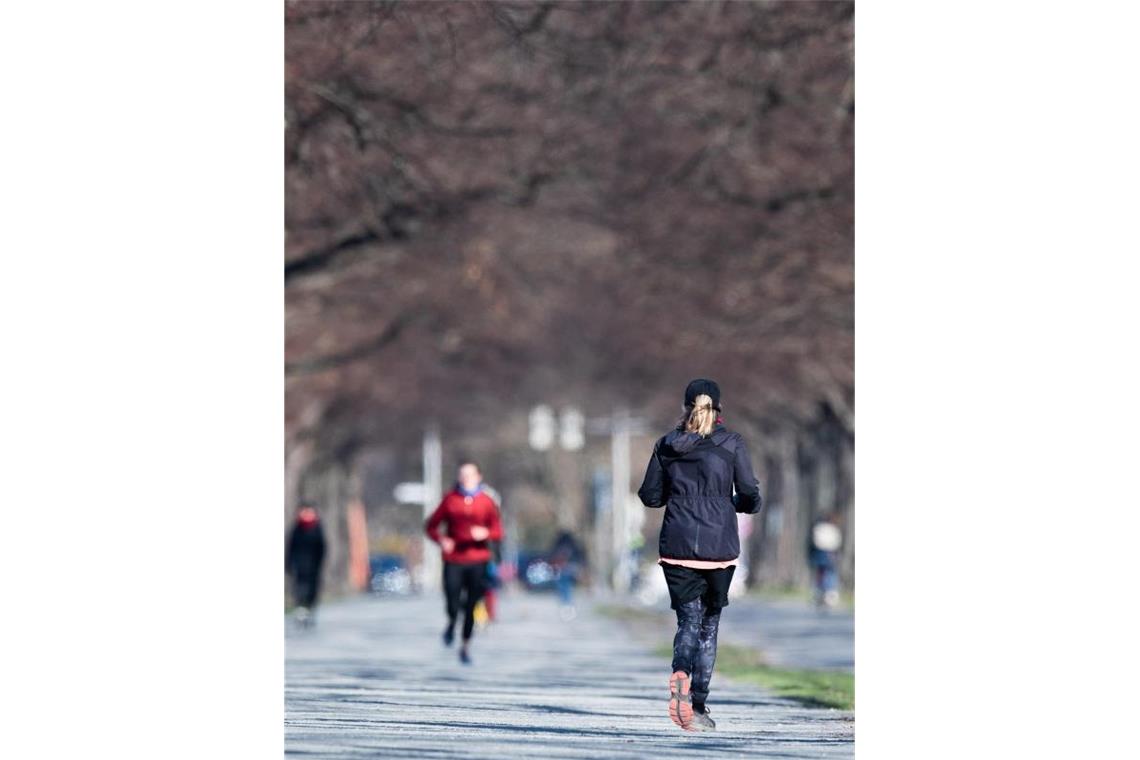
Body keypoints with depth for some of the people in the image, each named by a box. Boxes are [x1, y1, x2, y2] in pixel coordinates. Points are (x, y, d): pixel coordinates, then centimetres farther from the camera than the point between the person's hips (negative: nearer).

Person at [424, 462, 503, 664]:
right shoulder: (450, 500, 3)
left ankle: (465, 647, 17)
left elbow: (498, 532, 1)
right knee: (453, 606, -10)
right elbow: (431, 526, 7)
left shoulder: (487, 502, 4)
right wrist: (441, 540, -12)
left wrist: (485, 533, -21)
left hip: (478, 562, 0)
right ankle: (451, 624, 26)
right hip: (453, 562, 0)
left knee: (471, 607, 1)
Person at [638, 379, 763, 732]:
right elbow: (750, 497, -4)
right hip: (719, 546, -1)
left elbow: (650, 495, 10)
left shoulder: (666, 444, 5)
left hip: (676, 546, 2)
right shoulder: (731, 443, -3)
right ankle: (698, 705, 7)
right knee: (709, 624, 11)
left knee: (688, 622, 5)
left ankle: (680, 675, -27)